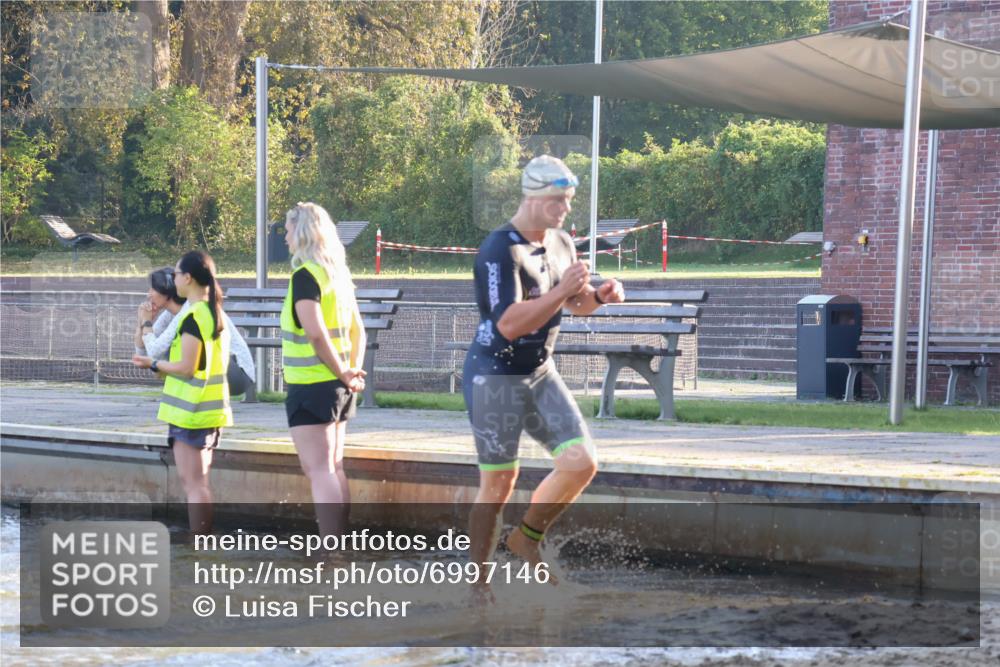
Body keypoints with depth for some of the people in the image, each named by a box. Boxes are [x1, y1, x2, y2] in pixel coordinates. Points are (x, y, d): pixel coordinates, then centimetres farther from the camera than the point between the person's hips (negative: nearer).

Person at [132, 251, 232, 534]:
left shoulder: (193, 317, -16)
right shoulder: (216, 314, 12)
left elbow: (186, 367, -19)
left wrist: (154, 364, -5)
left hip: (191, 410, -9)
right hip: (211, 409, 9)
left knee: (193, 483, -7)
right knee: (199, 482, 15)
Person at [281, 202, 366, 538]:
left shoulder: (305, 275, -14)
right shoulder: (338, 274, 13)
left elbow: (315, 333, -23)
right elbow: (357, 332, 16)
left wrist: (343, 373, -15)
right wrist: (353, 371, 9)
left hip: (311, 386, -8)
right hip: (337, 387, 8)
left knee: (319, 471, -8)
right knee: (334, 469, 12)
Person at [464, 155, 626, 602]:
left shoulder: (561, 243, 6)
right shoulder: (500, 250, -20)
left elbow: (576, 305, 20)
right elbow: (509, 324, -29)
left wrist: (598, 295, -2)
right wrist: (562, 291, -32)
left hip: (541, 372, 7)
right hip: (496, 377, -7)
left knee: (581, 462, -6)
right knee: (498, 484, -2)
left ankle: (527, 538, 14)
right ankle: (478, 579, 12)